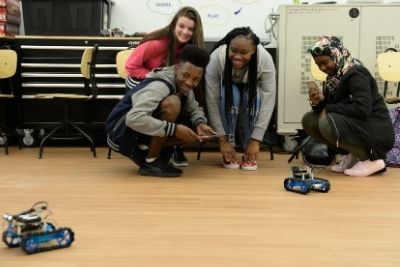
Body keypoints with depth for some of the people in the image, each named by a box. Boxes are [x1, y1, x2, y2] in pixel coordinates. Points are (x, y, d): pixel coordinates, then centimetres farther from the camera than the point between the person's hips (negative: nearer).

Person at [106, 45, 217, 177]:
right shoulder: (160, 86, -26)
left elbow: (194, 108, 15)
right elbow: (134, 118, -38)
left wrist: (200, 123, -9)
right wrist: (174, 129, -36)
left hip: (142, 135, 9)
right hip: (121, 132, -9)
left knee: (194, 134, 1)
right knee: (172, 103, -29)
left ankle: (143, 152, 7)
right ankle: (150, 162, -16)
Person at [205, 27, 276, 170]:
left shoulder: (265, 59, -34)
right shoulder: (216, 58, -36)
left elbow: (268, 102, -32)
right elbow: (212, 102, -31)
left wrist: (255, 140, -34)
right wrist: (222, 140, -30)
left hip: (251, 90, 1)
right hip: (226, 88, 0)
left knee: (254, 98, -33)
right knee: (231, 96, -34)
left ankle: (248, 153, -16)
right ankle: (228, 153, -18)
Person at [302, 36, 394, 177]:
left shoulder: (356, 74, -17)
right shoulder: (335, 76, 8)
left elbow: (362, 109, -30)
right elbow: (326, 108, 11)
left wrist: (329, 108, -18)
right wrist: (318, 101, -13)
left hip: (376, 134, -9)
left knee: (327, 122, -31)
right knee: (308, 120, -1)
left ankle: (372, 159, -13)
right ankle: (351, 155, 3)